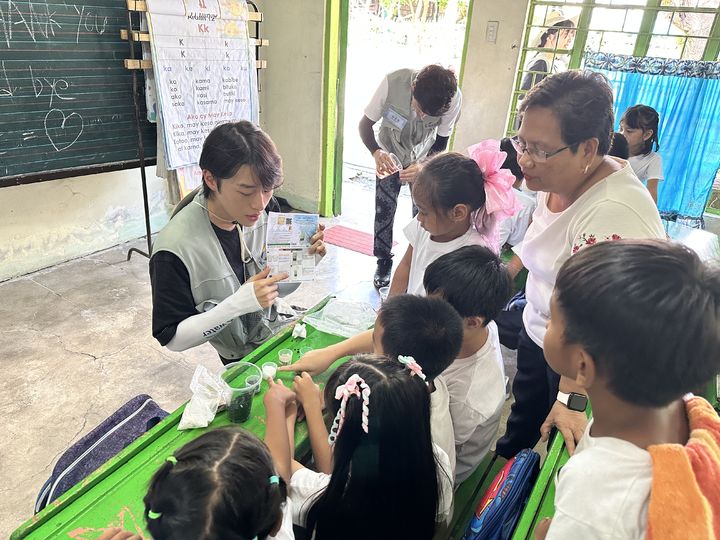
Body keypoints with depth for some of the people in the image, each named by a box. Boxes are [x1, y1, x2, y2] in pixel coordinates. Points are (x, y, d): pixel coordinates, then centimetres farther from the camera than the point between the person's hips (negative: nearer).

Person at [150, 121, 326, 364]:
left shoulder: (259, 217, -10)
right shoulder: (175, 248, -26)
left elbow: (275, 289, 3)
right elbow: (172, 338, -19)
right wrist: (238, 304, -31)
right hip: (243, 362, -4)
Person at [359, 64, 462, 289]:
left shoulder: (453, 98, -32)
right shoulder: (393, 82, -36)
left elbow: (441, 141, -16)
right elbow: (365, 123, -23)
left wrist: (423, 166, -36)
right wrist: (377, 153, -43)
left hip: (424, 159, 1)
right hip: (389, 155, 0)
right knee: (384, 209, -2)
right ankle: (384, 262, 17)